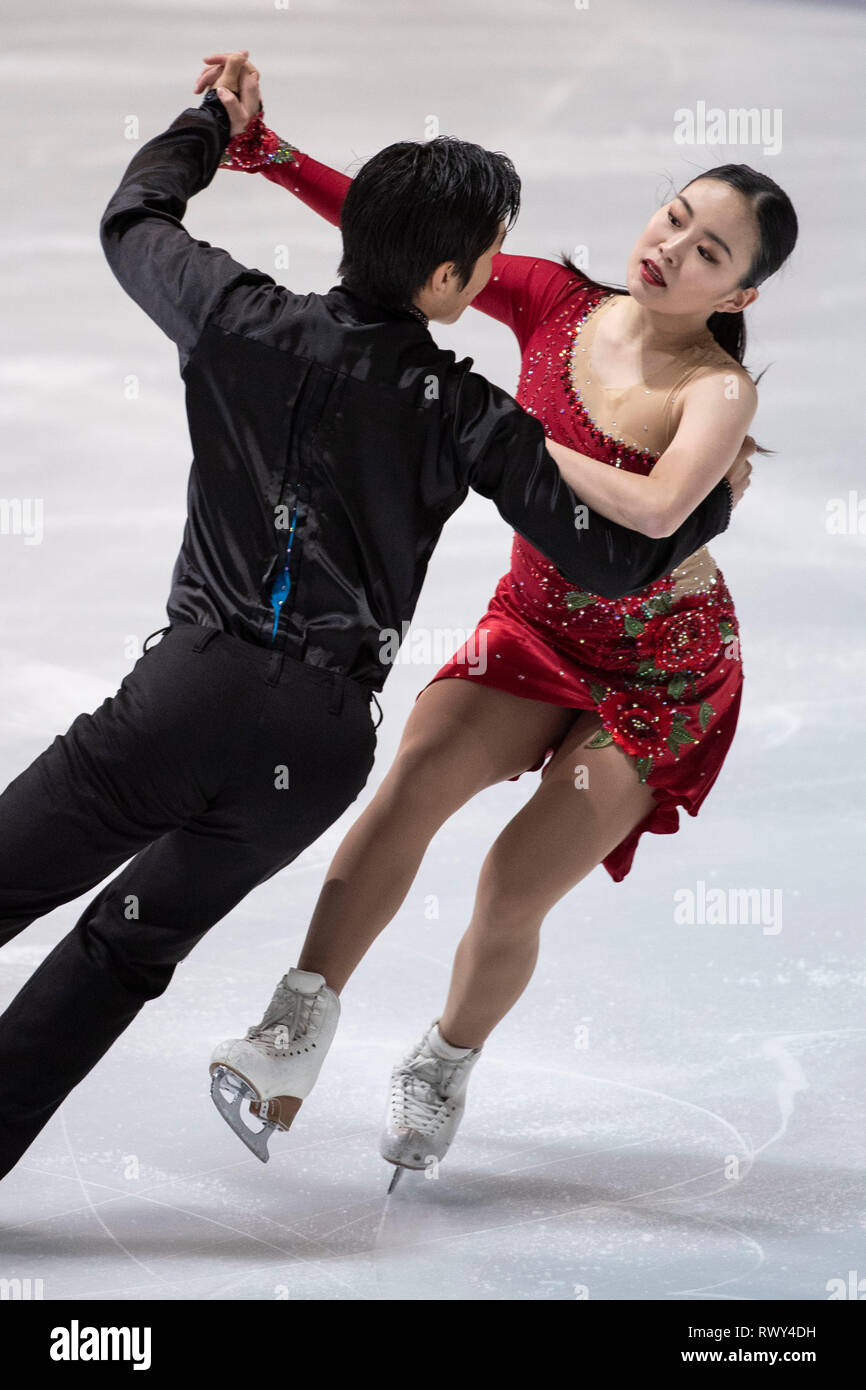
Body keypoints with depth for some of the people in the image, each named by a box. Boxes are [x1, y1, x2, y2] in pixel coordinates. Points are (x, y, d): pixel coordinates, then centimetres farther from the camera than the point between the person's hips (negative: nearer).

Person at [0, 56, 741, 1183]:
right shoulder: (464, 416, 0)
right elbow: (614, 559, 0)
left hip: (194, 681, -1)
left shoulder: (244, 321, 2)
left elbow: (134, 218, 23)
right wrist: (721, 489, 20)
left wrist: (216, 121, 40)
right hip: (324, 743, 1)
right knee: (128, 945, 14)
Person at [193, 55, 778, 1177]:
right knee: (416, 779, -23)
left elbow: (655, 509, -40)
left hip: (662, 674, -4)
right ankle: (300, 1024, -16)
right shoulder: (557, 304, -7)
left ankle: (446, 1062, 21)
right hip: (538, 624, 4)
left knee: (512, 893, -9)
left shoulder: (718, 390, -20)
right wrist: (267, 148, -19)